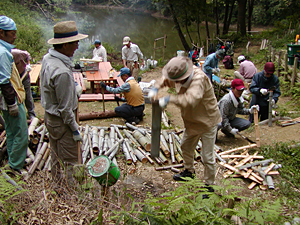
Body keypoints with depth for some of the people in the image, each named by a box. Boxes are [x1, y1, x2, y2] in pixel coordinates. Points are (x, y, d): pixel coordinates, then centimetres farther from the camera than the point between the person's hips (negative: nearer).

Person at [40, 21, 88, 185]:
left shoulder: (47, 58, -1)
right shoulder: (62, 72, -31)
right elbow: (65, 108, -25)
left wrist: (73, 87, 14)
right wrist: (75, 129, -15)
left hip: (49, 115, 10)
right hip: (61, 122, -10)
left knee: (56, 156, 25)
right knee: (68, 159, 6)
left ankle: (57, 181, 44)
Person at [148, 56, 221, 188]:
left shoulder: (199, 79, -34)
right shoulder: (179, 77, -8)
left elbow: (191, 99, -50)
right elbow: (165, 80, 12)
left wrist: (169, 99, -43)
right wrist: (156, 88, -8)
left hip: (207, 122, -8)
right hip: (192, 121, 9)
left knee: (207, 157, -1)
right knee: (186, 146, 25)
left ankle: (209, 184, 20)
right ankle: (189, 171, 50)